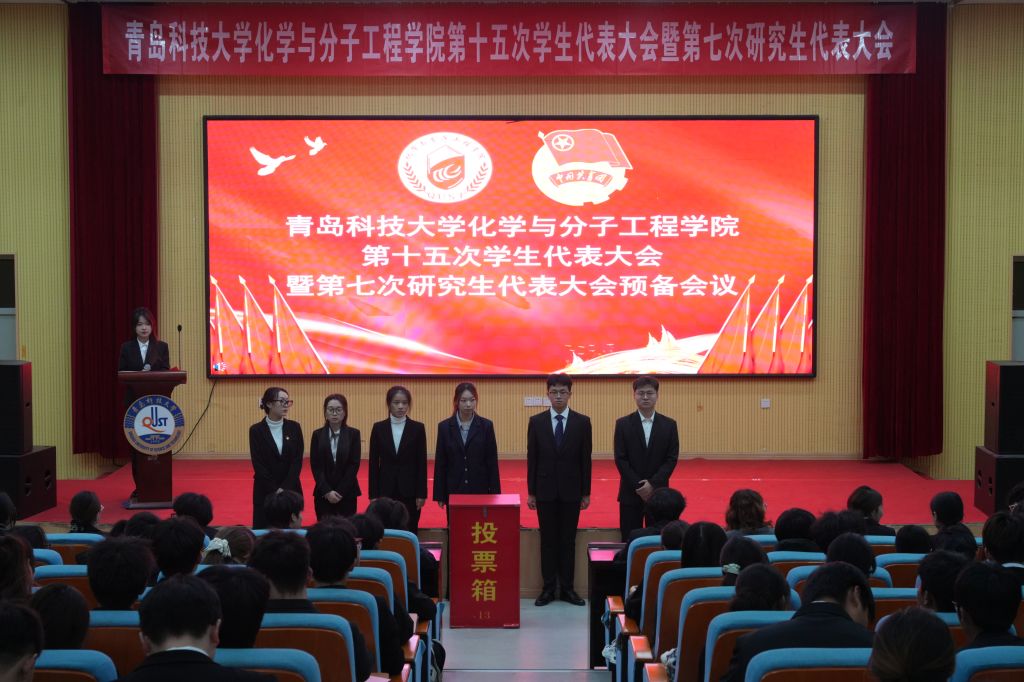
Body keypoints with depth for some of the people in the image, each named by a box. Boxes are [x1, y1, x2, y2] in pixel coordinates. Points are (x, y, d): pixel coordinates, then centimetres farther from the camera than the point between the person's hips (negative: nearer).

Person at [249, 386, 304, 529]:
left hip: (291, 490, 2)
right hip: (265, 491, -2)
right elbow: (258, 464, -7)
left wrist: (285, 488, -13)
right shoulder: (256, 430, -4)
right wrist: (275, 490, -14)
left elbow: (297, 461, -3)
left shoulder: (294, 427, 2)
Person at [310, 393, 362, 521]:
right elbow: (315, 466, -1)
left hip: (347, 493, -1)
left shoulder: (353, 434, 0)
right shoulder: (317, 434, 3)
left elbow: (354, 465, -4)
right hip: (323, 493, 1)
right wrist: (327, 491, -11)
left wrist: (340, 491, -11)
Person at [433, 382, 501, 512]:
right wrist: (439, 495, 0)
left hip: (480, 489, 0)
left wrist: (495, 493, -2)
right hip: (454, 490, 1)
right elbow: (440, 463, 3)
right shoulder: (445, 427, 1)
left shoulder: (486, 425, 0)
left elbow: (492, 461, 1)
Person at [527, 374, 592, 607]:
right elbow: (532, 458, 3)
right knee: (548, 540, 5)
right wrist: (531, 492, 0)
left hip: (571, 490, 0)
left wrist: (586, 493, 0)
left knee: (568, 540, 5)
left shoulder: (582, 422, 0)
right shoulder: (536, 421, 1)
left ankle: (567, 588, 12)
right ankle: (548, 588, 12)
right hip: (545, 490, 0)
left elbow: (586, 458, 2)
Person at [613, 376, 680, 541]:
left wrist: (653, 484, -13)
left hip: (659, 493, 1)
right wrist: (638, 486, -12)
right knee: (630, 542, 1)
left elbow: (672, 459, -1)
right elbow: (620, 459, -3)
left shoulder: (669, 425, 4)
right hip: (630, 493, -1)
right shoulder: (623, 424, 1)